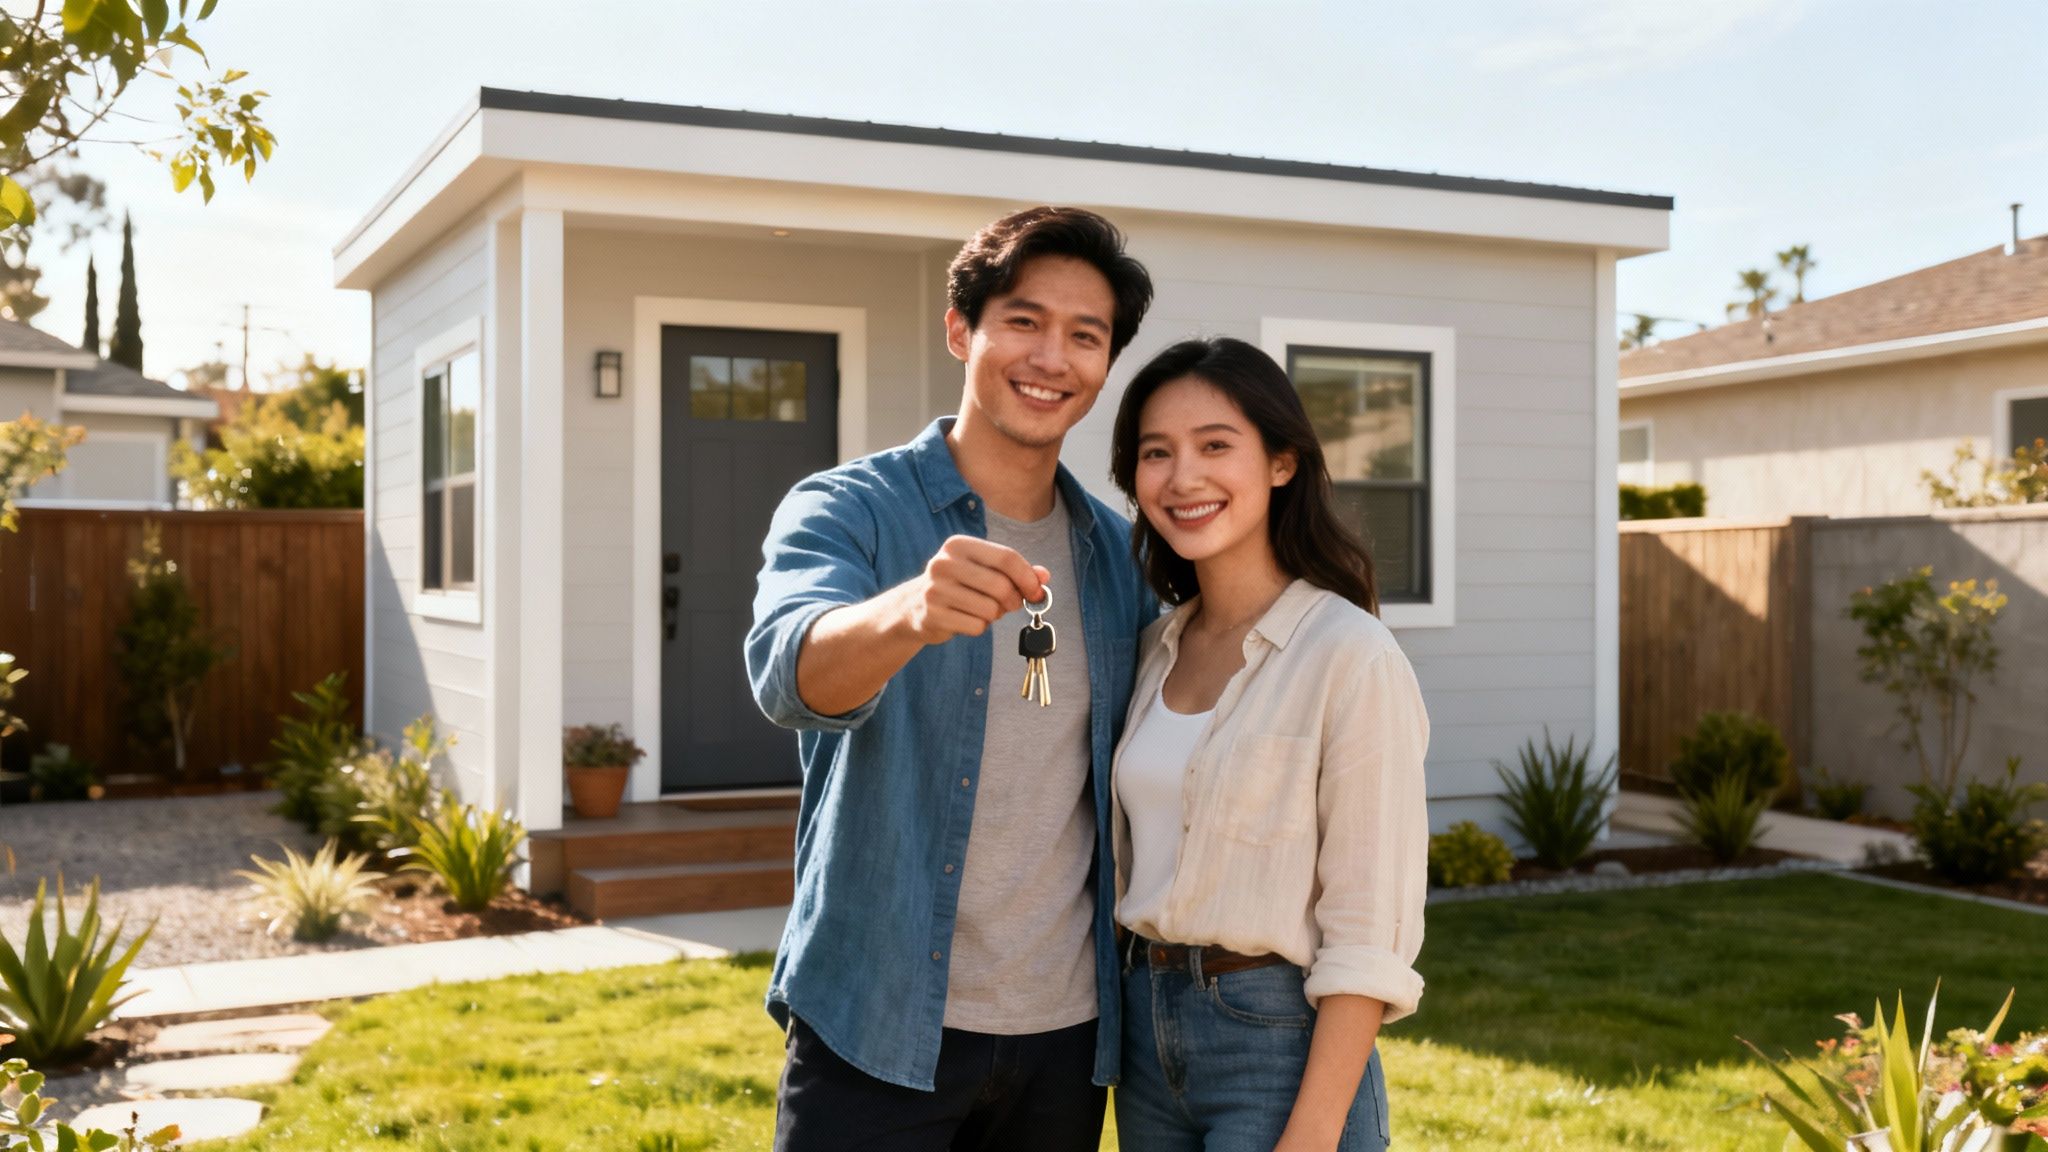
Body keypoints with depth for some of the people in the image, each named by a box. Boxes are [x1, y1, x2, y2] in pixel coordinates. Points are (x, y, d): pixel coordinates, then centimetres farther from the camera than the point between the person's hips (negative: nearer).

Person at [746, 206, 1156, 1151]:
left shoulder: (1120, 555, 6)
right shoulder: (847, 509, -6)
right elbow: (791, 673, -26)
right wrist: (909, 612, -46)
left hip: (1065, 1035, 4)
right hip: (878, 1030, -4)